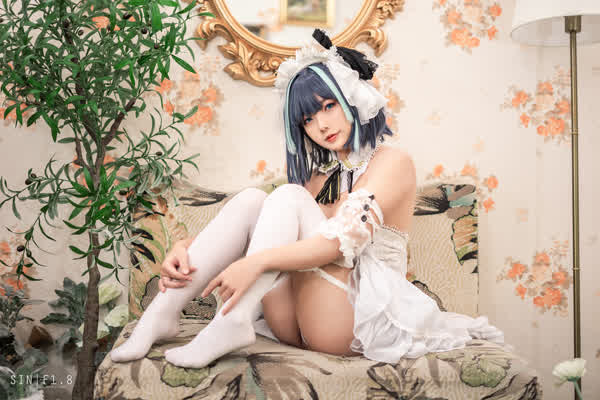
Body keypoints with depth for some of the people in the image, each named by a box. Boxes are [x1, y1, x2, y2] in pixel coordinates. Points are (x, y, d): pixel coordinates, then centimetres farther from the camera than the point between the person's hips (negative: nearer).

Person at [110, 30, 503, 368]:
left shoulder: (392, 162, -2)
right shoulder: (321, 174, 20)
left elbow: (345, 239, -18)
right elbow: (278, 228, 9)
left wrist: (257, 261, -32)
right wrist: (188, 246, -8)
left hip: (354, 321, -6)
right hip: (296, 324, 6)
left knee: (288, 197, -20)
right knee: (250, 200, -12)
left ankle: (232, 323, -35)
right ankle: (161, 315, -22)